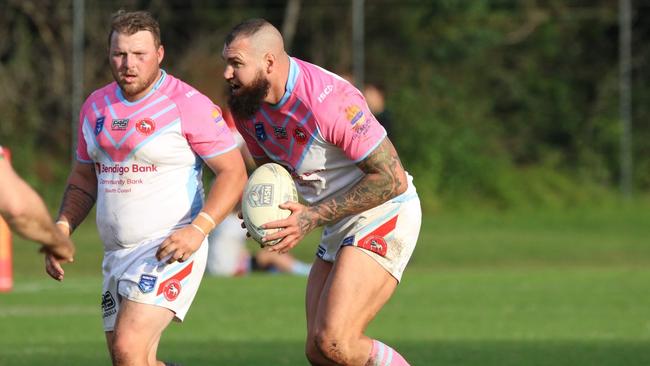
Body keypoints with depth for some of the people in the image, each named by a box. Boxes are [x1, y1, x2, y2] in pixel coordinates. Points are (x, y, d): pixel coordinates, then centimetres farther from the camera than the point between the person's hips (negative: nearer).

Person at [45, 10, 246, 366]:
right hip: (116, 254, 8)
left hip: (169, 250, -8)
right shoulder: (95, 106, 11)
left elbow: (233, 172, -10)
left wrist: (198, 229, -23)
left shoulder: (188, 104, -9)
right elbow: (83, 179, 21)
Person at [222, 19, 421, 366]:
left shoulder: (327, 99, -27)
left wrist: (314, 216, -23)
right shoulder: (248, 106, -1)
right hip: (338, 230, 9)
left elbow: (392, 178, -24)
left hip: (383, 216, -9)